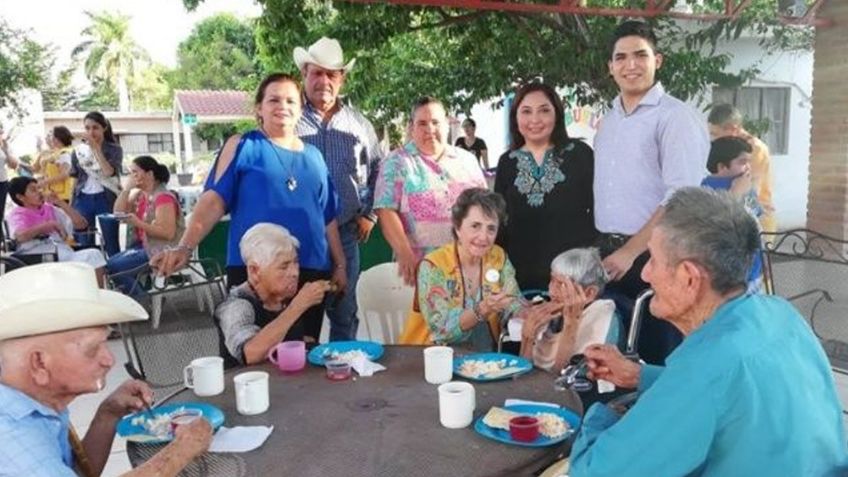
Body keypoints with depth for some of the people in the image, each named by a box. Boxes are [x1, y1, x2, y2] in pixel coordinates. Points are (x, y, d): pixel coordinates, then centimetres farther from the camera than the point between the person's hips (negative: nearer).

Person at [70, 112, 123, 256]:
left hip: (106, 198, -3)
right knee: (84, 244, 5)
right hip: (83, 199, 3)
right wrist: (71, 205, 10)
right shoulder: (78, 151, 9)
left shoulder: (114, 150, -1)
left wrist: (96, 148, -16)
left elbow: (109, 172, -17)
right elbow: (75, 178, 13)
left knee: (111, 243, 1)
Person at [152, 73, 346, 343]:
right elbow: (214, 200, -8)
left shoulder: (313, 156, 15)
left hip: (311, 270, 4)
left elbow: (328, 216, 17)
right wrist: (185, 247, -21)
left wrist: (339, 264, 16)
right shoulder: (243, 147, 2)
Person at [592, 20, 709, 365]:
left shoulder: (676, 117, -9)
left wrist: (630, 251, -18)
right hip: (609, 255, 7)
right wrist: (605, 247, 8)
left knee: (657, 355, 5)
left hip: (653, 257, -6)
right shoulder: (607, 122, 14)